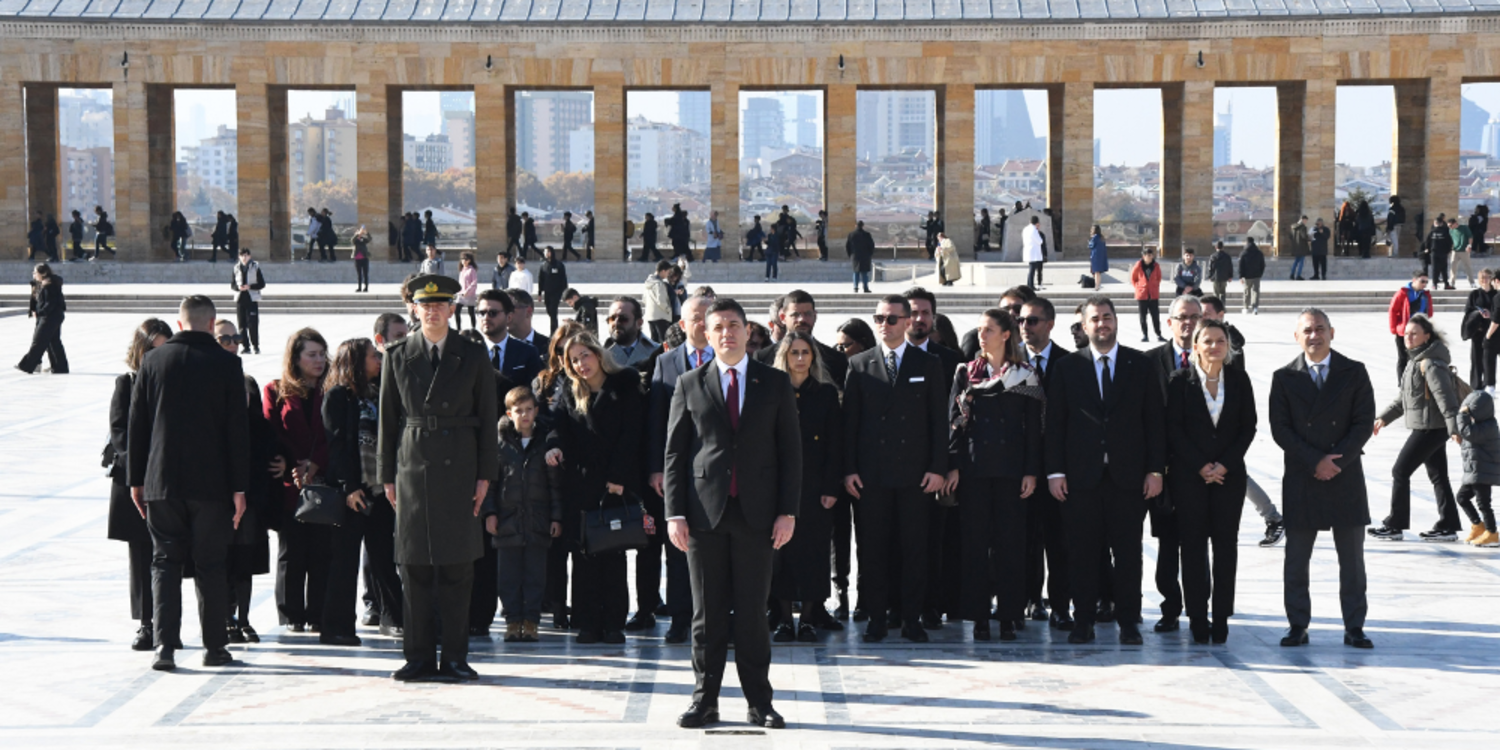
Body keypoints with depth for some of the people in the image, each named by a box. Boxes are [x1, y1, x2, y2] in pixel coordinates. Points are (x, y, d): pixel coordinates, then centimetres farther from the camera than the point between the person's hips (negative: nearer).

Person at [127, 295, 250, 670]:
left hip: (161, 483, 2)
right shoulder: (227, 364, -5)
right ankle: (214, 646, 10)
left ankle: (165, 643, -5)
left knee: (165, 562, 6)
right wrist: (239, 486, -1)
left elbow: (136, 425, 5)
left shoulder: (152, 361, 1)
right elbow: (237, 430, -5)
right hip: (210, 484, -1)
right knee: (210, 565, 7)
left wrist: (136, 480, 12)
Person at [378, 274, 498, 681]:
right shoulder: (397, 356, 7)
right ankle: (419, 658, 8)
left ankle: (455, 657, 6)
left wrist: (485, 474, -1)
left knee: (457, 567, -1)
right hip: (413, 466, 1)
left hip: (458, 468, -1)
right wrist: (387, 475, 4)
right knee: (414, 567, 2)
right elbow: (388, 418, 8)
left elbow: (487, 418, 5)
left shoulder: (474, 357, 5)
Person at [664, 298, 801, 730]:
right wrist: (674, 512, -3)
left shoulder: (775, 384, 7)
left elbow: (790, 451, 5)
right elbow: (674, 454, 6)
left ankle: (759, 702, 9)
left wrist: (788, 512, -2)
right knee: (707, 613, 3)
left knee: (752, 611, 3)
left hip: (756, 514, 0)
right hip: (705, 513, 0)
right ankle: (705, 701, 10)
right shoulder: (689, 386, 7)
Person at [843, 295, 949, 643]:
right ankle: (876, 617, 9)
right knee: (873, 547, 2)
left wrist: (938, 467, -4)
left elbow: (939, 420, 4)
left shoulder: (929, 365, 7)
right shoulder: (859, 365, 8)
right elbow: (849, 420, 7)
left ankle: (912, 618, 7)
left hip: (914, 472, -1)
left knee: (915, 547, 1)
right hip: (872, 473, 1)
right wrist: (849, 468, -1)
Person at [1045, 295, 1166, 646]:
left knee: (1128, 551, 2)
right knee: (1082, 551, 2)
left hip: (1128, 475, 0)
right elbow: (1054, 423, 5)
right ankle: (1083, 620, 10)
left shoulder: (1141, 366, 7)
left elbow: (1154, 420, 6)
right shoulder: (1067, 368, 6)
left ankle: (1128, 621, 10)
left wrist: (1155, 469, -1)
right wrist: (1055, 471, -3)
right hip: (1081, 475, 0)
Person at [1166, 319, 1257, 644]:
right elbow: (1174, 429, -3)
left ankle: (1221, 618, 5)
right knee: (1193, 544, -1)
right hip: (1189, 474, -2)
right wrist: (1201, 466, -9)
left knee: (1226, 544, 0)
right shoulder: (1180, 381, 0)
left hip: (1229, 472, 2)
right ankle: (1197, 619, 4)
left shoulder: (1238, 380, 6)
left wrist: (1225, 464, -7)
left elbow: (1248, 426, 5)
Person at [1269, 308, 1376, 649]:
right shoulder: (1284, 378, 4)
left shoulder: (1354, 373, 4)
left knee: (1352, 559, 4)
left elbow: (1364, 423, -1)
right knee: (1296, 559, 2)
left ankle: (1354, 627, 10)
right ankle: (1297, 626, 10)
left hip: (1346, 477, 0)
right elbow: (1280, 429, -2)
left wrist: (1336, 461, -12)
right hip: (1301, 480, 0)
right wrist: (1315, 462, -11)